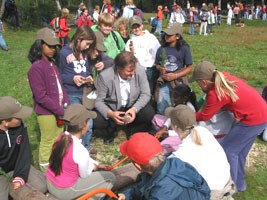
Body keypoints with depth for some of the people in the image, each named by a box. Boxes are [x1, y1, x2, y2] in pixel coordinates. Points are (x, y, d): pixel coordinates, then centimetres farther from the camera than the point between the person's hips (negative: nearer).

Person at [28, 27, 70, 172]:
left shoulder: (52, 64, 6)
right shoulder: (36, 67, -20)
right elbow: (41, 96, -22)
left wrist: (67, 104, 0)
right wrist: (61, 110, -19)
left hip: (58, 109, 8)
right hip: (47, 112, -8)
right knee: (48, 142, 9)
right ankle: (45, 169, 28)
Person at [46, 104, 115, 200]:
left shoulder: (62, 137, -9)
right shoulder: (81, 151, -32)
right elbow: (84, 175, -12)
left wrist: (96, 164, 11)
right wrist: (93, 166, 7)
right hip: (64, 191, -7)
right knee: (110, 177, 3)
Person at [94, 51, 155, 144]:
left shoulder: (140, 71, -19)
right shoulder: (105, 76, -24)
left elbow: (146, 94, -12)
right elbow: (99, 101, -17)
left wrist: (135, 109, -31)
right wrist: (110, 114, -37)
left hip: (132, 106, 2)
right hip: (111, 108, -1)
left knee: (149, 113, -26)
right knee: (96, 121, -28)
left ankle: (131, 130, 4)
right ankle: (110, 130, 8)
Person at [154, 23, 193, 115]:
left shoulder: (184, 48, -6)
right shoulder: (161, 49, 3)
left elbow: (189, 68, -5)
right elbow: (157, 65, 15)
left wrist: (175, 76, -16)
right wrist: (160, 68, -9)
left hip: (178, 82, -2)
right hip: (164, 82, 2)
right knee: (161, 108, 2)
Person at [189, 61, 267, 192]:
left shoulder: (216, 94, -23)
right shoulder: (224, 77, 0)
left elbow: (204, 116, -8)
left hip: (253, 120, -9)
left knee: (227, 150, 4)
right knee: (239, 151, 19)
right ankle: (239, 184, 34)